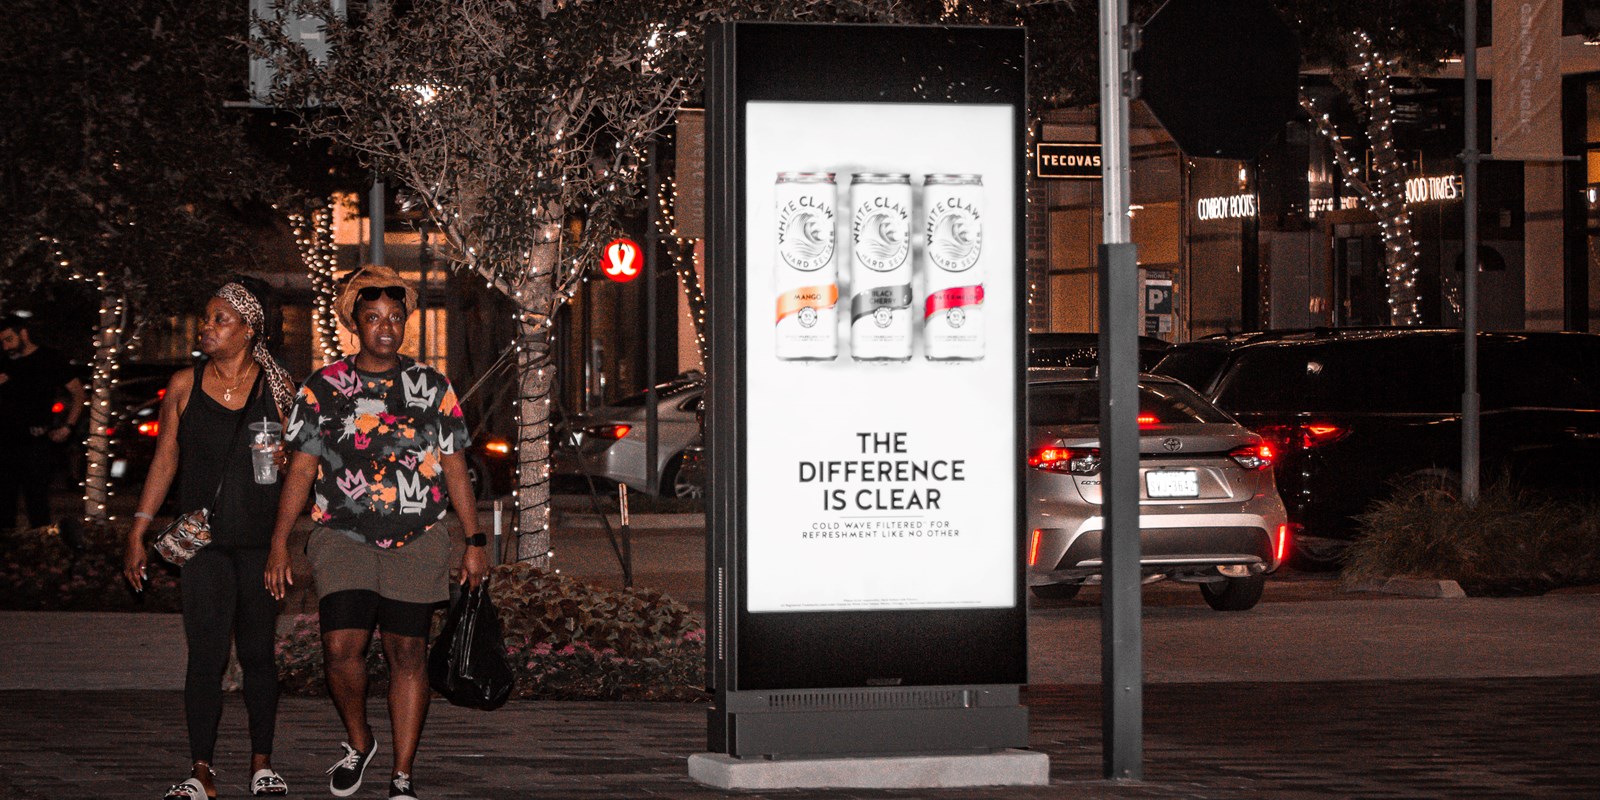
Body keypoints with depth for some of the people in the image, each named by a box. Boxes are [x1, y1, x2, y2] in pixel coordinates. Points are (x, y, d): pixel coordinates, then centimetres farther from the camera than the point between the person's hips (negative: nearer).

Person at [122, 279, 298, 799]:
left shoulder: (276, 386, 5)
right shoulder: (185, 386, 6)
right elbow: (165, 460, 10)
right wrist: (137, 532, 6)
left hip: (261, 539, 0)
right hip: (202, 539, 0)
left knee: (257, 653, 5)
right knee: (206, 655, -7)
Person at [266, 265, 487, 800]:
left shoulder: (432, 387, 7)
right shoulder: (322, 388, 5)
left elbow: (455, 469, 9)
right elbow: (300, 470, 4)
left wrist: (474, 542, 6)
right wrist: (279, 545, -1)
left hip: (416, 539, 1)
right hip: (343, 534, -1)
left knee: (408, 652, 0)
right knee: (342, 647, -14)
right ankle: (358, 741, 13)